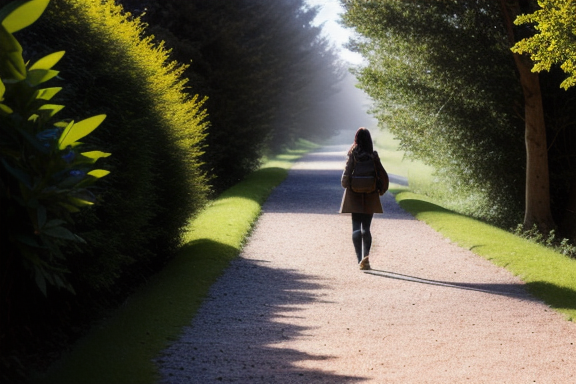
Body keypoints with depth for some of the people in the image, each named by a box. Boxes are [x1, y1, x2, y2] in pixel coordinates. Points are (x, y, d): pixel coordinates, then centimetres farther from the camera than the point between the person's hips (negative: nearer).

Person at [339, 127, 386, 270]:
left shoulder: (352, 154, -7)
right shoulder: (373, 155, -4)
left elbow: (346, 173, -12)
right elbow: (383, 175, -6)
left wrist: (346, 185, 6)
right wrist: (381, 190, 8)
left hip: (354, 197, -1)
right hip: (370, 197, 1)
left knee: (356, 228, 5)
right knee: (366, 228, 10)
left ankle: (360, 260, -4)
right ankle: (366, 256, -7)